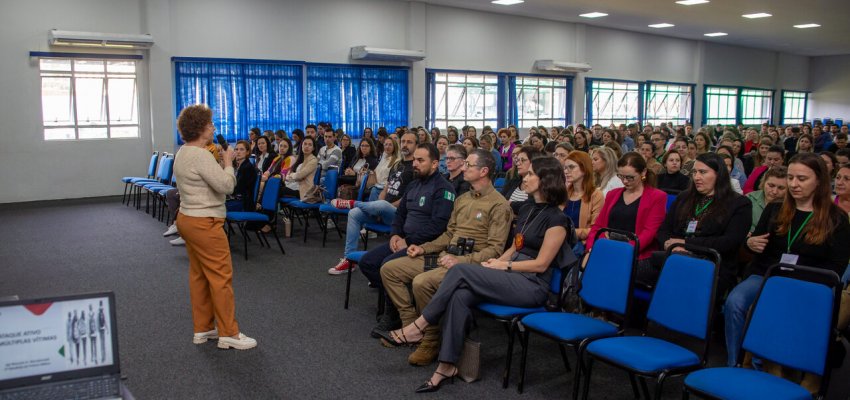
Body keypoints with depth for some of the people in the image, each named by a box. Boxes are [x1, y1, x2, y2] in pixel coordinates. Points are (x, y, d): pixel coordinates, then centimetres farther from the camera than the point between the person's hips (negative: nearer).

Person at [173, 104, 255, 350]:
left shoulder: (183, 153, 13)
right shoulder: (201, 156, -19)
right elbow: (226, 185, -21)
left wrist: (219, 162, 8)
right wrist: (228, 162, -7)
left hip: (188, 219, 11)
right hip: (204, 223, -11)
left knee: (199, 275, 15)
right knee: (221, 276, -6)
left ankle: (202, 329, 23)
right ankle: (228, 333, -1)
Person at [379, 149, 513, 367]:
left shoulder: (499, 205, -8)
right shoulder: (462, 199, 18)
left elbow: (495, 249, -15)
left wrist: (461, 261, -24)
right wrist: (424, 248, 9)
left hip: (470, 264, -9)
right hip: (445, 257, 9)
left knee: (422, 282, -33)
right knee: (389, 269, 0)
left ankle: (431, 341, -14)